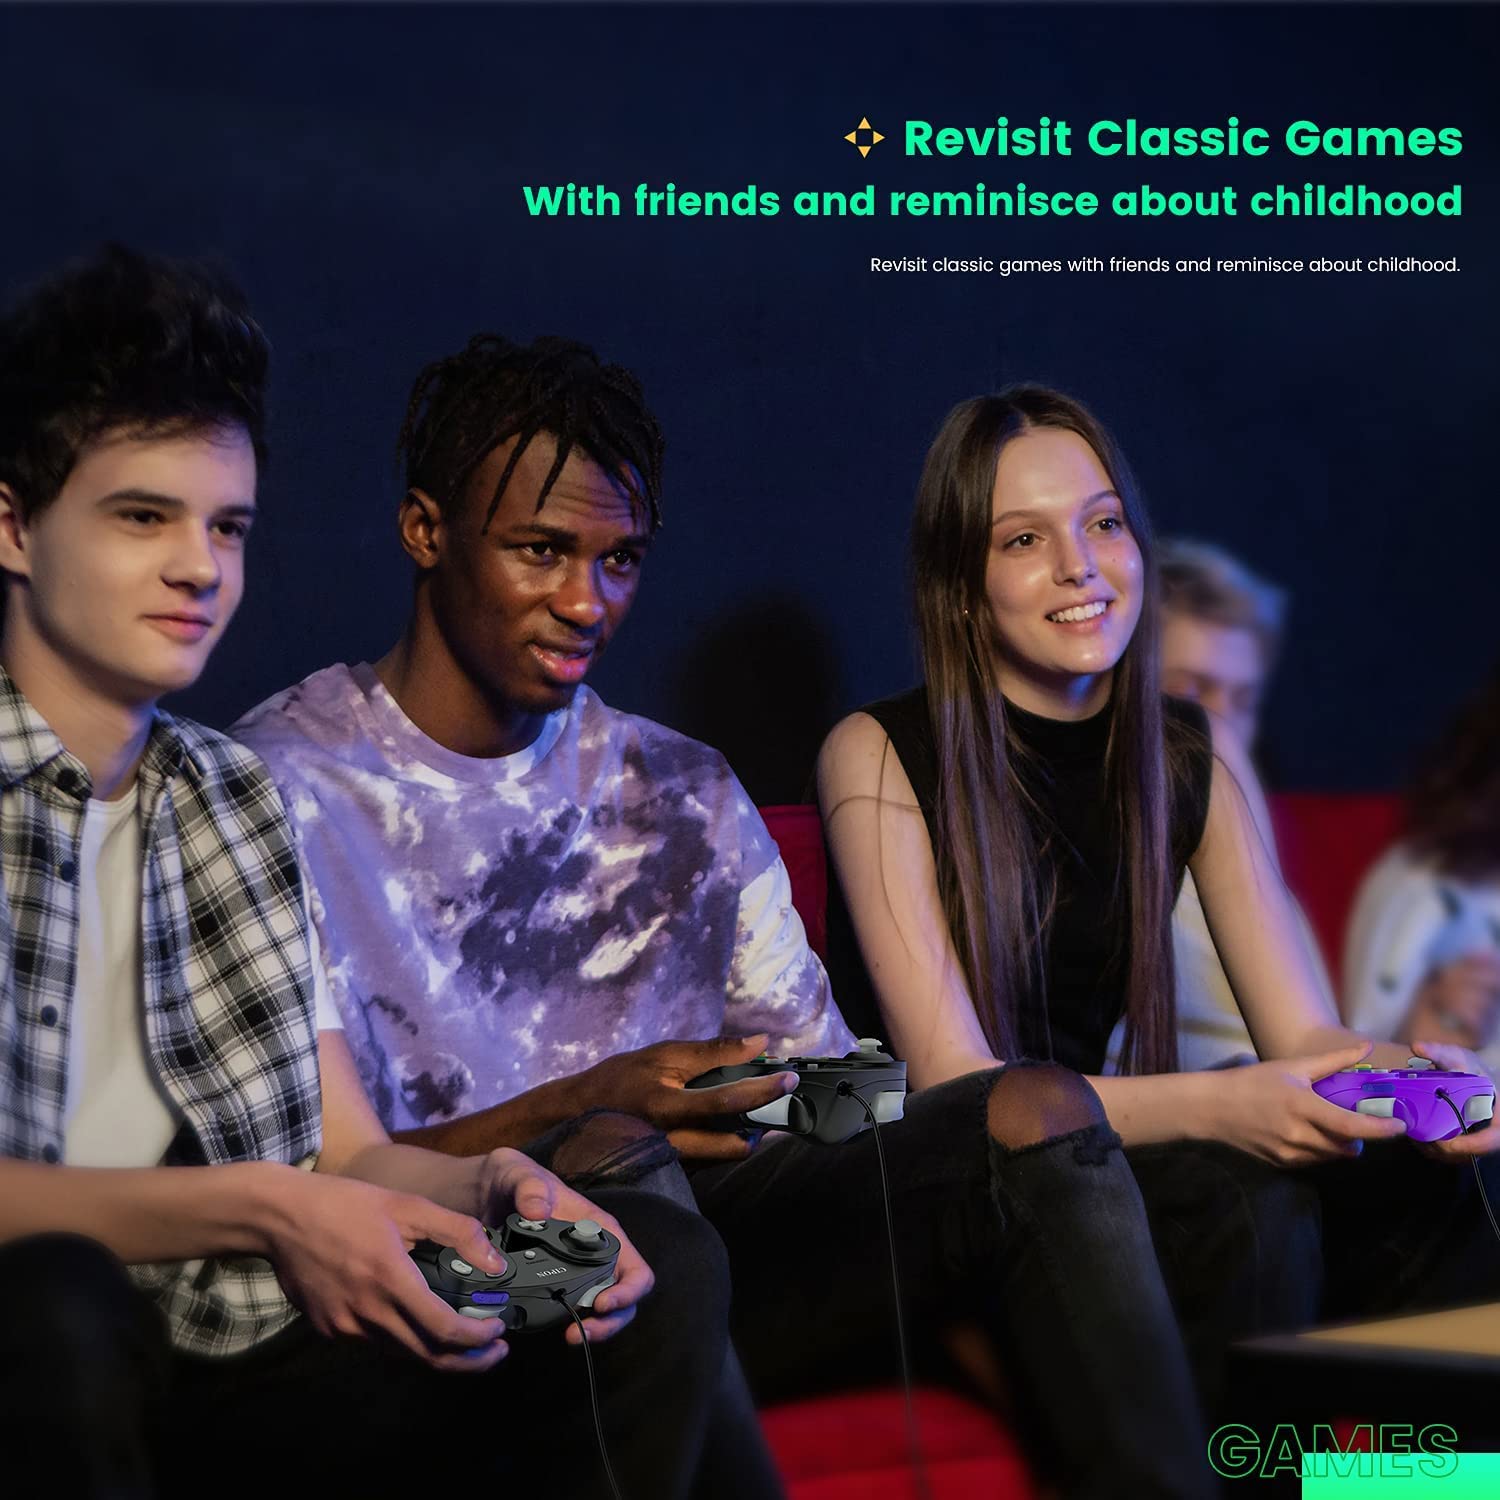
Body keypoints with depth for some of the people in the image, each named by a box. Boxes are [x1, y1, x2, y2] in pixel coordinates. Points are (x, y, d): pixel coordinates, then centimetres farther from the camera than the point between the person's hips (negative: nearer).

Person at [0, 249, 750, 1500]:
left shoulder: (240, 800, 16)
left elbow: (351, 1155, 12)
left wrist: (494, 1189, -10)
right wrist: (251, 1209, -23)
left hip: (239, 1365, 5)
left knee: (661, 1263, -9)